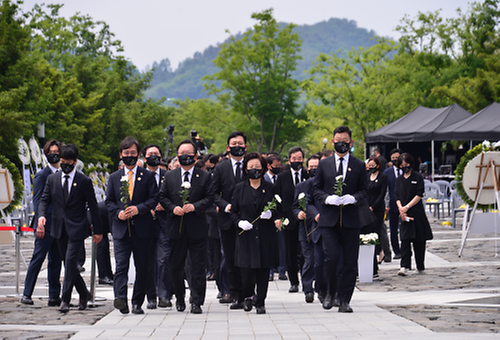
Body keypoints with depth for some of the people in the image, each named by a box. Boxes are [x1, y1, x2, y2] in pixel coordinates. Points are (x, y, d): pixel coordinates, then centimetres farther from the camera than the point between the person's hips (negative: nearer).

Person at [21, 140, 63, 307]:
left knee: (55, 261, 8)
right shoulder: (42, 175, -4)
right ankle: (27, 294, 2)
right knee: (38, 258, -4)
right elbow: (37, 201, -8)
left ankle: (54, 296, 11)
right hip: (46, 224, -6)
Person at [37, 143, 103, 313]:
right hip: (59, 228, 5)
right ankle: (84, 294, 27)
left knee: (70, 262, -14)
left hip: (77, 228, -5)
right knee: (69, 264, 10)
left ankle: (65, 300, -12)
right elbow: (44, 200, 5)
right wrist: (41, 215, -17)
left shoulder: (85, 181, -2)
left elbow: (93, 206, 1)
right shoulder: (52, 179, 9)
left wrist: (97, 230, 0)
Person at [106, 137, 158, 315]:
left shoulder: (148, 176, 6)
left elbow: (154, 199, -1)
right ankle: (120, 299, -24)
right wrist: (118, 212, -8)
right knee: (121, 265, -13)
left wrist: (138, 209, -17)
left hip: (142, 228, -1)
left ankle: (137, 303, 11)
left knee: (142, 267, 4)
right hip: (121, 228, 1)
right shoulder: (114, 177, 13)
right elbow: (109, 201, 12)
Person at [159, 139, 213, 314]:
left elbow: (210, 198, -1)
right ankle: (179, 298, 26)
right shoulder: (169, 176, 10)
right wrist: (173, 208, -9)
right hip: (176, 227, 2)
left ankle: (196, 302, 1)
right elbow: (162, 197, 9)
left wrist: (195, 206, -16)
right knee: (175, 266, 8)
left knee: (198, 267, -3)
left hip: (197, 228, -2)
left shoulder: (205, 176, 4)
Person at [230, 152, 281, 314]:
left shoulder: (269, 187, 8)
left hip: (265, 235, 0)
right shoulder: (240, 188, 8)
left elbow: (277, 210, 11)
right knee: (247, 269, -8)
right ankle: (248, 296, 18)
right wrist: (240, 222, -8)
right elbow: (233, 211, 10)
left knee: (263, 269, -1)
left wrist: (272, 215, -10)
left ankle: (261, 302, 11)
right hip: (246, 235, 0)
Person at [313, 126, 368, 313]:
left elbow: (364, 190, 9)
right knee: (331, 257, -12)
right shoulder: (324, 164, 10)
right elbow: (316, 189, 10)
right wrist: (327, 198, -10)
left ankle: (344, 301, 8)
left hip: (350, 219, 1)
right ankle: (331, 291, 12)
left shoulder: (359, 165, 9)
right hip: (329, 219, -1)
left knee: (350, 262, 0)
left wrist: (353, 198, -11)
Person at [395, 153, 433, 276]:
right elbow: (397, 196, 7)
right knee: (405, 239, -10)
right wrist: (401, 209, -11)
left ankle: (421, 266, 17)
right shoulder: (399, 180, 13)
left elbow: (419, 195, -6)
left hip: (417, 212, -2)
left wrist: (407, 207, -12)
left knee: (419, 240, 4)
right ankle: (405, 266, -17)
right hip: (404, 214, 2)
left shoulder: (417, 177, 0)